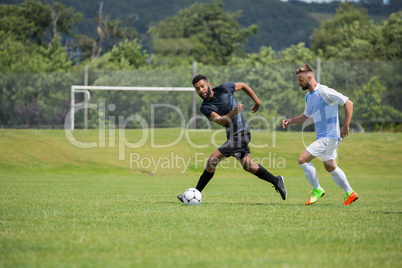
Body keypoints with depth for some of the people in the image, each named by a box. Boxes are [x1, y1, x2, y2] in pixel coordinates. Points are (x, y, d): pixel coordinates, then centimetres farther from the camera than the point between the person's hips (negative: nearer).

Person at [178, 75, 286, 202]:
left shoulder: (223, 89, -11)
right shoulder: (204, 108, -2)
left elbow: (243, 86, 7)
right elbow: (220, 121, -18)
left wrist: (257, 101, 11)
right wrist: (233, 113, -37)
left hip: (241, 133, -7)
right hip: (232, 135, 7)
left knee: (212, 160, -13)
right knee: (248, 166, 18)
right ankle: (277, 181, 37)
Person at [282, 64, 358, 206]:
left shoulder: (324, 92, -16)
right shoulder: (308, 96, 12)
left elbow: (348, 103, -15)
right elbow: (306, 115, 29)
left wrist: (345, 125, -17)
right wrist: (290, 121, 14)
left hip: (329, 137, -10)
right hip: (322, 137, 10)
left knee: (303, 159, -14)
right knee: (330, 167, 19)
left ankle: (317, 190, 0)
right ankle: (350, 193, 29)